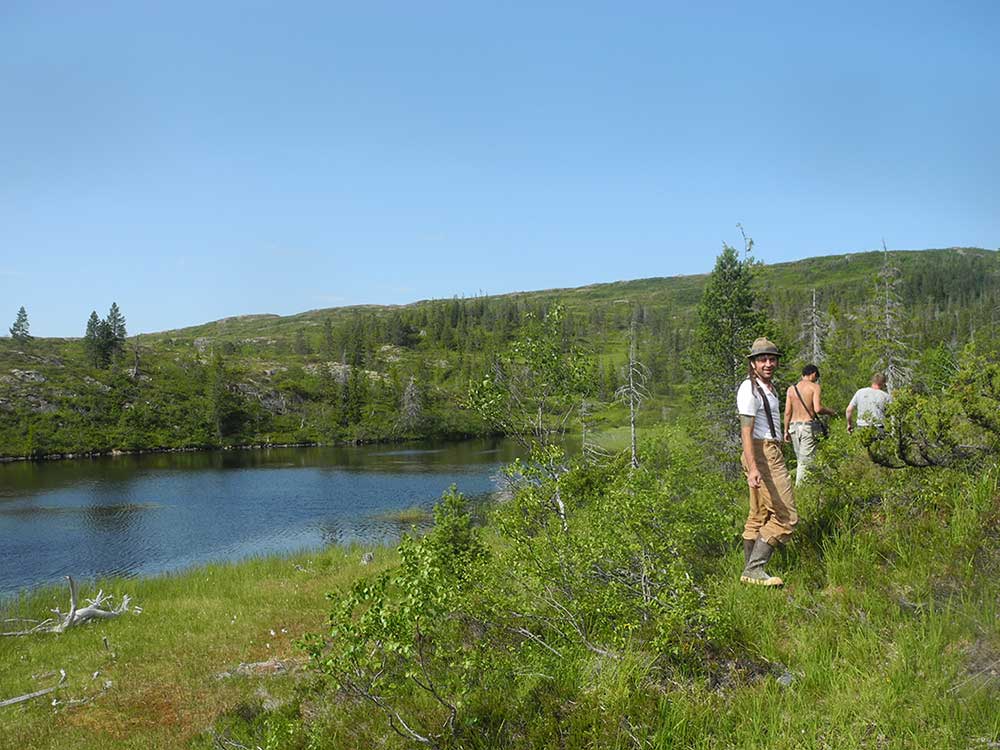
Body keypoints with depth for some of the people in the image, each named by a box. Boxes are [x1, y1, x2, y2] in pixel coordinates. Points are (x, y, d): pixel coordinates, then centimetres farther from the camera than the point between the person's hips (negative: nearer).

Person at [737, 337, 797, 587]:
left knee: (759, 515, 13)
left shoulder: (769, 387, 18)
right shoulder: (749, 389, -14)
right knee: (786, 516, -10)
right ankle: (754, 568, -7)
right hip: (761, 454, -10)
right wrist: (753, 468, -30)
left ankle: (750, 571, 19)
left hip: (771, 453, 10)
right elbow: (746, 431, -21)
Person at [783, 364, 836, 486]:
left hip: (794, 426, 5)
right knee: (806, 461, -4)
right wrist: (829, 411, 4)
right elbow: (817, 408, -15)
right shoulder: (814, 387, -4)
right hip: (808, 426, -5)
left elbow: (787, 412, 7)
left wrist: (786, 431, 11)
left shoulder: (791, 389, 10)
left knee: (800, 460, 14)